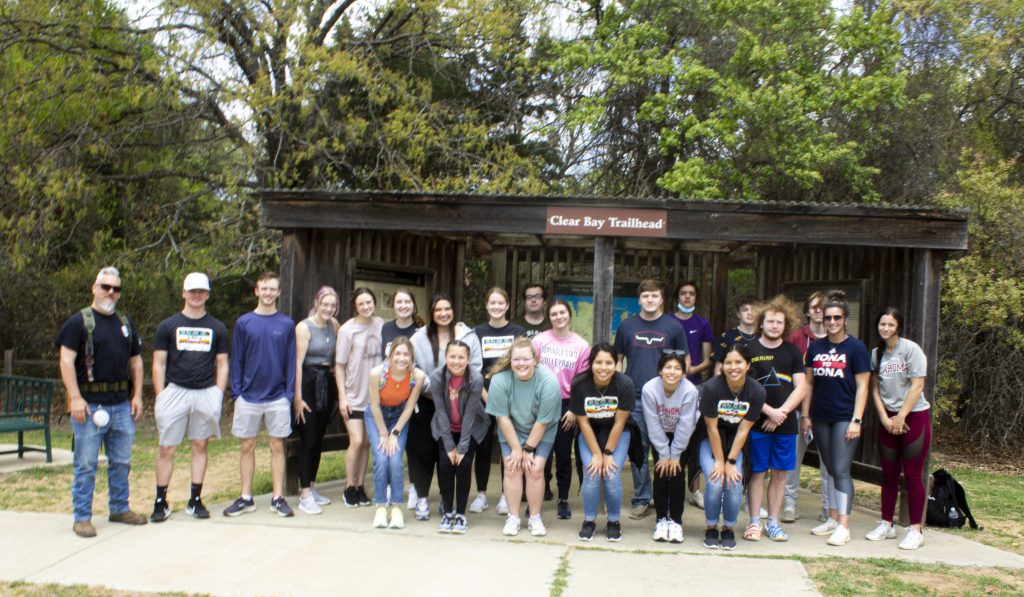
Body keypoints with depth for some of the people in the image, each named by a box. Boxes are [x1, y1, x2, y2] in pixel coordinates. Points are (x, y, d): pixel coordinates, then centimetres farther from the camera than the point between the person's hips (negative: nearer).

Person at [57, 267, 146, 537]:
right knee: (86, 464, -1)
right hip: (90, 404, -5)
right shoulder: (79, 321, -2)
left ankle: (120, 509, 26)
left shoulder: (125, 322, 15)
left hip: (122, 405, 6)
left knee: (121, 462, 13)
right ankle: (82, 517, 7)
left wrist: (137, 396, 8)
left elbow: (136, 361, 18)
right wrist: (75, 398, -17)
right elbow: (66, 360, -9)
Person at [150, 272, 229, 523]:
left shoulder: (217, 328, 10)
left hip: (206, 393, 1)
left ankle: (195, 500, 14)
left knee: (200, 446, 6)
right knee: (167, 448, -1)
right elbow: (158, 364, 5)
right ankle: (160, 502, 7)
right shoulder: (168, 326, 6)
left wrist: (218, 397, 1)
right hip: (175, 391, -1)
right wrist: (160, 398, -3)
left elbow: (222, 364, 11)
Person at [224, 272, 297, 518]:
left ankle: (278, 498, 13)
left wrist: (289, 393, -3)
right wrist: (236, 392, -2)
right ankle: (246, 498, 17)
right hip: (248, 396, 1)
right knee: (247, 447, 7)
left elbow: (291, 361, 3)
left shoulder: (287, 324, 2)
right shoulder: (243, 322, 3)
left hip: (278, 397, 0)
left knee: (277, 447, 5)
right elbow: (236, 360, 4)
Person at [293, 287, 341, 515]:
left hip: (327, 384, 6)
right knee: (308, 439, -5)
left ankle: (311, 486, 23)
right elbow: (298, 362, -13)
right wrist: (297, 397, -17)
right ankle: (305, 495, -1)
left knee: (319, 438, 11)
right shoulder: (304, 327, -9)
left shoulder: (334, 325, 8)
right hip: (308, 384, -6)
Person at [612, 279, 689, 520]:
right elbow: (618, 359, 13)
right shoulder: (627, 325, 7)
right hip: (634, 398, 1)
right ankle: (641, 499, 13)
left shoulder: (673, 326, 3)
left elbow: (685, 360, 9)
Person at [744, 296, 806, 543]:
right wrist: (769, 411, -14)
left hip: (786, 423, 3)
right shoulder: (749, 349, -1)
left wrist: (782, 412, -10)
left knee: (780, 473, 8)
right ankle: (754, 522, 11)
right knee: (757, 472, 2)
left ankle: (773, 523, 18)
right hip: (757, 422, -3)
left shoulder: (793, 352, 9)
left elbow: (801, 387, 3)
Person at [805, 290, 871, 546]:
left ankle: (843, 526, -5)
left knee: (841, 470, -8)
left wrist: (856, 420, -12)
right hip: (821, 418, 5)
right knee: (830, 469, 12)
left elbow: (862, 386, -6)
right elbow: (809, 382, 13)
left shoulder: (856, 347, -4)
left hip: (845, 417, -5)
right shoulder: (816, 347, 9)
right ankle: (832, 518, 22)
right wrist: (806, 414, 8)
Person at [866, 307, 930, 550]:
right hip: (888, 419, 5)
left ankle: (916, 530, 3)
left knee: (913, 475, -3)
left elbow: (917, 386, -12)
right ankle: (886, 524, 19)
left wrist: (901, 417, -11)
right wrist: (885, 419, -4)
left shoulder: (911, 349, -9)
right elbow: (875, 389, 6)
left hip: (914, 417, -5)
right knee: (888, 474, 10)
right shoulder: (876, 353, 6)